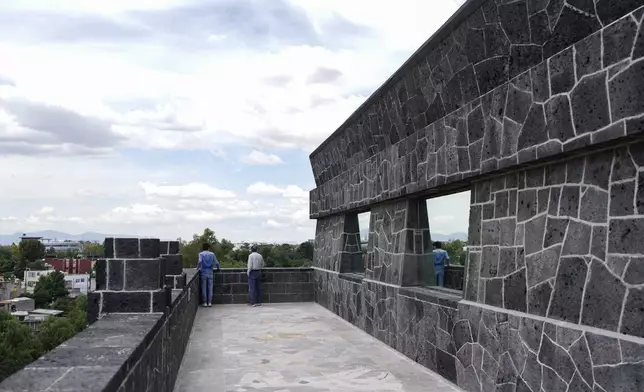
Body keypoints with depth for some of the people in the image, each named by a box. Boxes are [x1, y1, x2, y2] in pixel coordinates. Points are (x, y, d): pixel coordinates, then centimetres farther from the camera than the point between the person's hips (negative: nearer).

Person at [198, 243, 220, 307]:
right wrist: (218, 268, 21)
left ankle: (205, 302, 5)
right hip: (210, 273, 1)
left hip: (203, 272, -1)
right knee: (210, 288, 5)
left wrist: (198, 268, -2)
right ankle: (209, 302, 4)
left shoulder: (201, 254, -1)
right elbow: (216, 262, 2)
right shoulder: (212, 254, 4)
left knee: (204, 288, 4)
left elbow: (200, 261, -18)